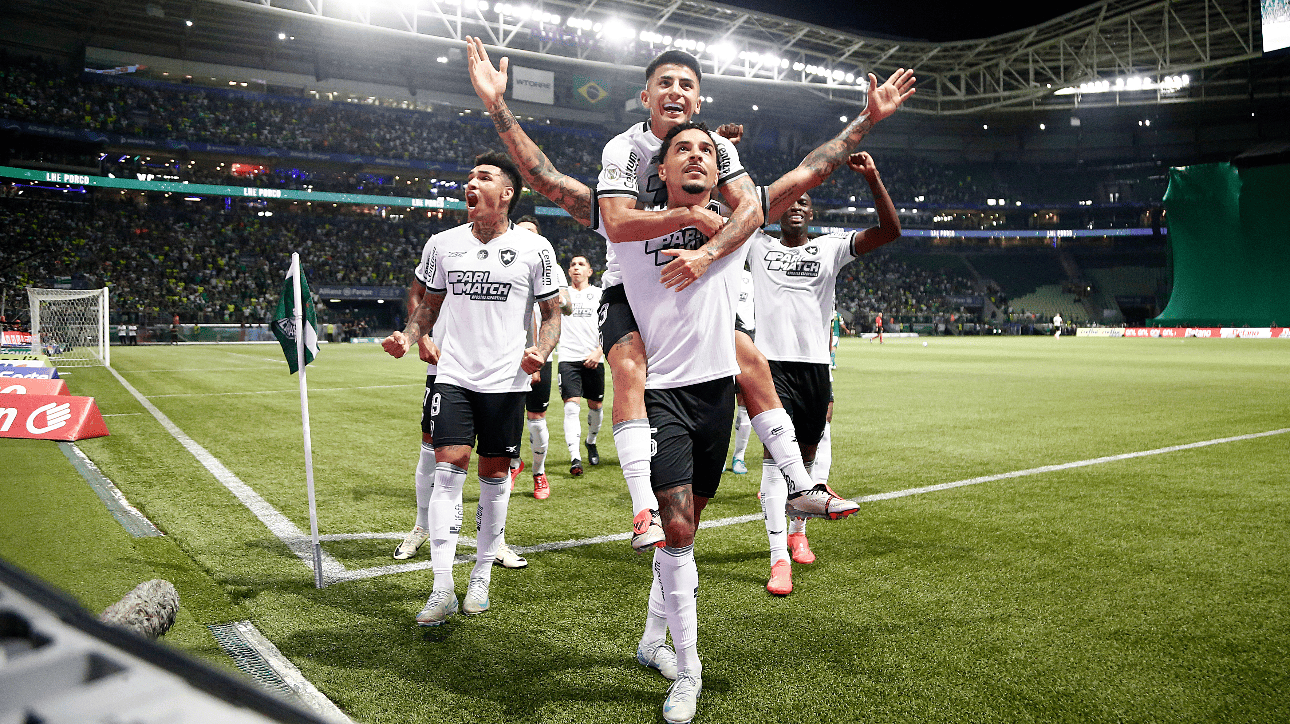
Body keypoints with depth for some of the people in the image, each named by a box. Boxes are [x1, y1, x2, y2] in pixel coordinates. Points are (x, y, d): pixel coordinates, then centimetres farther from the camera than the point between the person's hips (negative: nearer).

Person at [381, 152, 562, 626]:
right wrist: (408, 337, -1)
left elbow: (552, 312, 6)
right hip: (453, 375, 2)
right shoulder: (444, 244, 6)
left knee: (494, 475, 5)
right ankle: (442, 587, -2)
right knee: (448, 467, -8)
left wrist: (541, 350, -13)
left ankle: (481, 576, 22)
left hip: (506, 380, -1)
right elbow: (431, 303, 17)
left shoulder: (535, 248, -1)